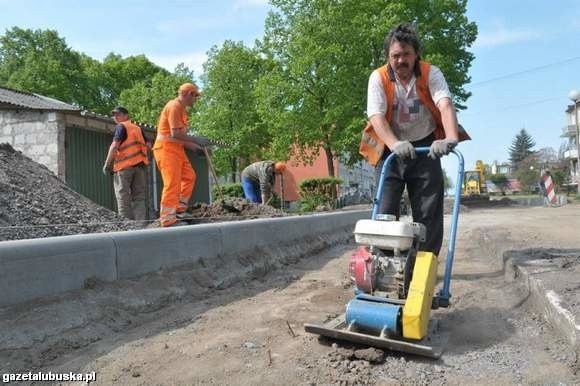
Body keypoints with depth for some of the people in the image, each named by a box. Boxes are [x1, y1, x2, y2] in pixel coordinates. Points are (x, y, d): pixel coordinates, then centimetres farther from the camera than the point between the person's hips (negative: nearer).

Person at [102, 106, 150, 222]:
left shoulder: (121, 126, 0)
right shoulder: (138, 128, 19)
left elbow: (115, 145, -12)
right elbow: (148, 145, 15)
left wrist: (107, 164, -11)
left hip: (124, 165, -6)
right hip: (140, 165, 6)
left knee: (123, 197, -1)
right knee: (139, 197, 7)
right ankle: (140, 222, 2)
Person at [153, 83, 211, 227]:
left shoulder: (181, 108, 17)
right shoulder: (174, 106, -14)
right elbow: (175, 134, -21)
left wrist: (195, 146, 16)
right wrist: (196, 139, -15)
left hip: (176, 149, 10)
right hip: (166, 148, -10)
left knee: (189, 176, 12)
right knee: (172, 183, -11)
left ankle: (179, 208, 19)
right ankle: (168, 218, -7)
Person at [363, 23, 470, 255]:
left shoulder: (431, 74, -8)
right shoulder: (378, 78, -8)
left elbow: (445, 105, -25)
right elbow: (376, 116, -20)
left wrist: (452, 139, -44)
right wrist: (395, 144, -37)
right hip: (391, 149, 0)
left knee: (429, 211, 0)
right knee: (385, 210, -3)